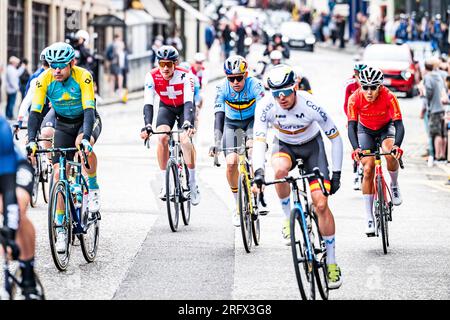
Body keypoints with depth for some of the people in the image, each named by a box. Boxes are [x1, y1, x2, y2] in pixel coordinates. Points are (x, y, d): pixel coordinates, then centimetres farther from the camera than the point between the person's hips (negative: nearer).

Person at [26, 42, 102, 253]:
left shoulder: (83, 77, -28)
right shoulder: (44, 79, -21)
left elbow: (89, 110, -35)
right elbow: (35, 111, -23)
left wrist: (85, 137, -49)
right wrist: (31, 140, -37)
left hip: (87, 121, -3)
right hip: (63, 125, 3)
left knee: (84, 145, -37)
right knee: (58, 172, -10)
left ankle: (93, 189, -10)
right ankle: (61, 229, -3)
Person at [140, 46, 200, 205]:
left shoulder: (185, 76, -30)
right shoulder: (152, 76, -25)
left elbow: (189, 102, -39)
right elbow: (148, 103, -31)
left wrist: (188, 123, -56)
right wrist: (147, 126, -47)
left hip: (184, 108, -2)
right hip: (166, 107, 2)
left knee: (185, 139, -25)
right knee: (162, 137, -24)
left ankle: (193, 182, -11)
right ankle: (165, 184, -15)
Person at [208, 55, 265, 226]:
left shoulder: (255, 85, -29)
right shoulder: (223, 87, -25)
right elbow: (219, 115, -31)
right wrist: (216, 142, -43)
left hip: (252, 120, -1)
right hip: (232, 123, 1)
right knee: (231, 163, -15)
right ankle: (238, 204, 4)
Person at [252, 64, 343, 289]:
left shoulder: (310, 106, -30)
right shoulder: (266, 106, -27)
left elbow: (335, 138, -18)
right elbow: (259, 140, -32)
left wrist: (336, 174, -18)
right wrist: (258, 173, -47)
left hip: (312, 146, -1)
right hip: (284, 145, 1)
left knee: (321, 203, -13)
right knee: (280, 169, -37)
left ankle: (331, 262, -1)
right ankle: (287, 218, -11)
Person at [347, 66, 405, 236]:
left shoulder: (389, 97, -32)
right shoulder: (355, 99, -29)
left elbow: (399, 124, -35)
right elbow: (351, 126, -33)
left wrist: (397, 146, -52)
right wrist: (356, 148, -50)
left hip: (386, 127, -1)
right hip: (365, 130, 1)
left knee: (390, 154, -31)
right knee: (368, 169, -11)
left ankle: (394, 185, 0)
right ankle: (369, 218, -4)